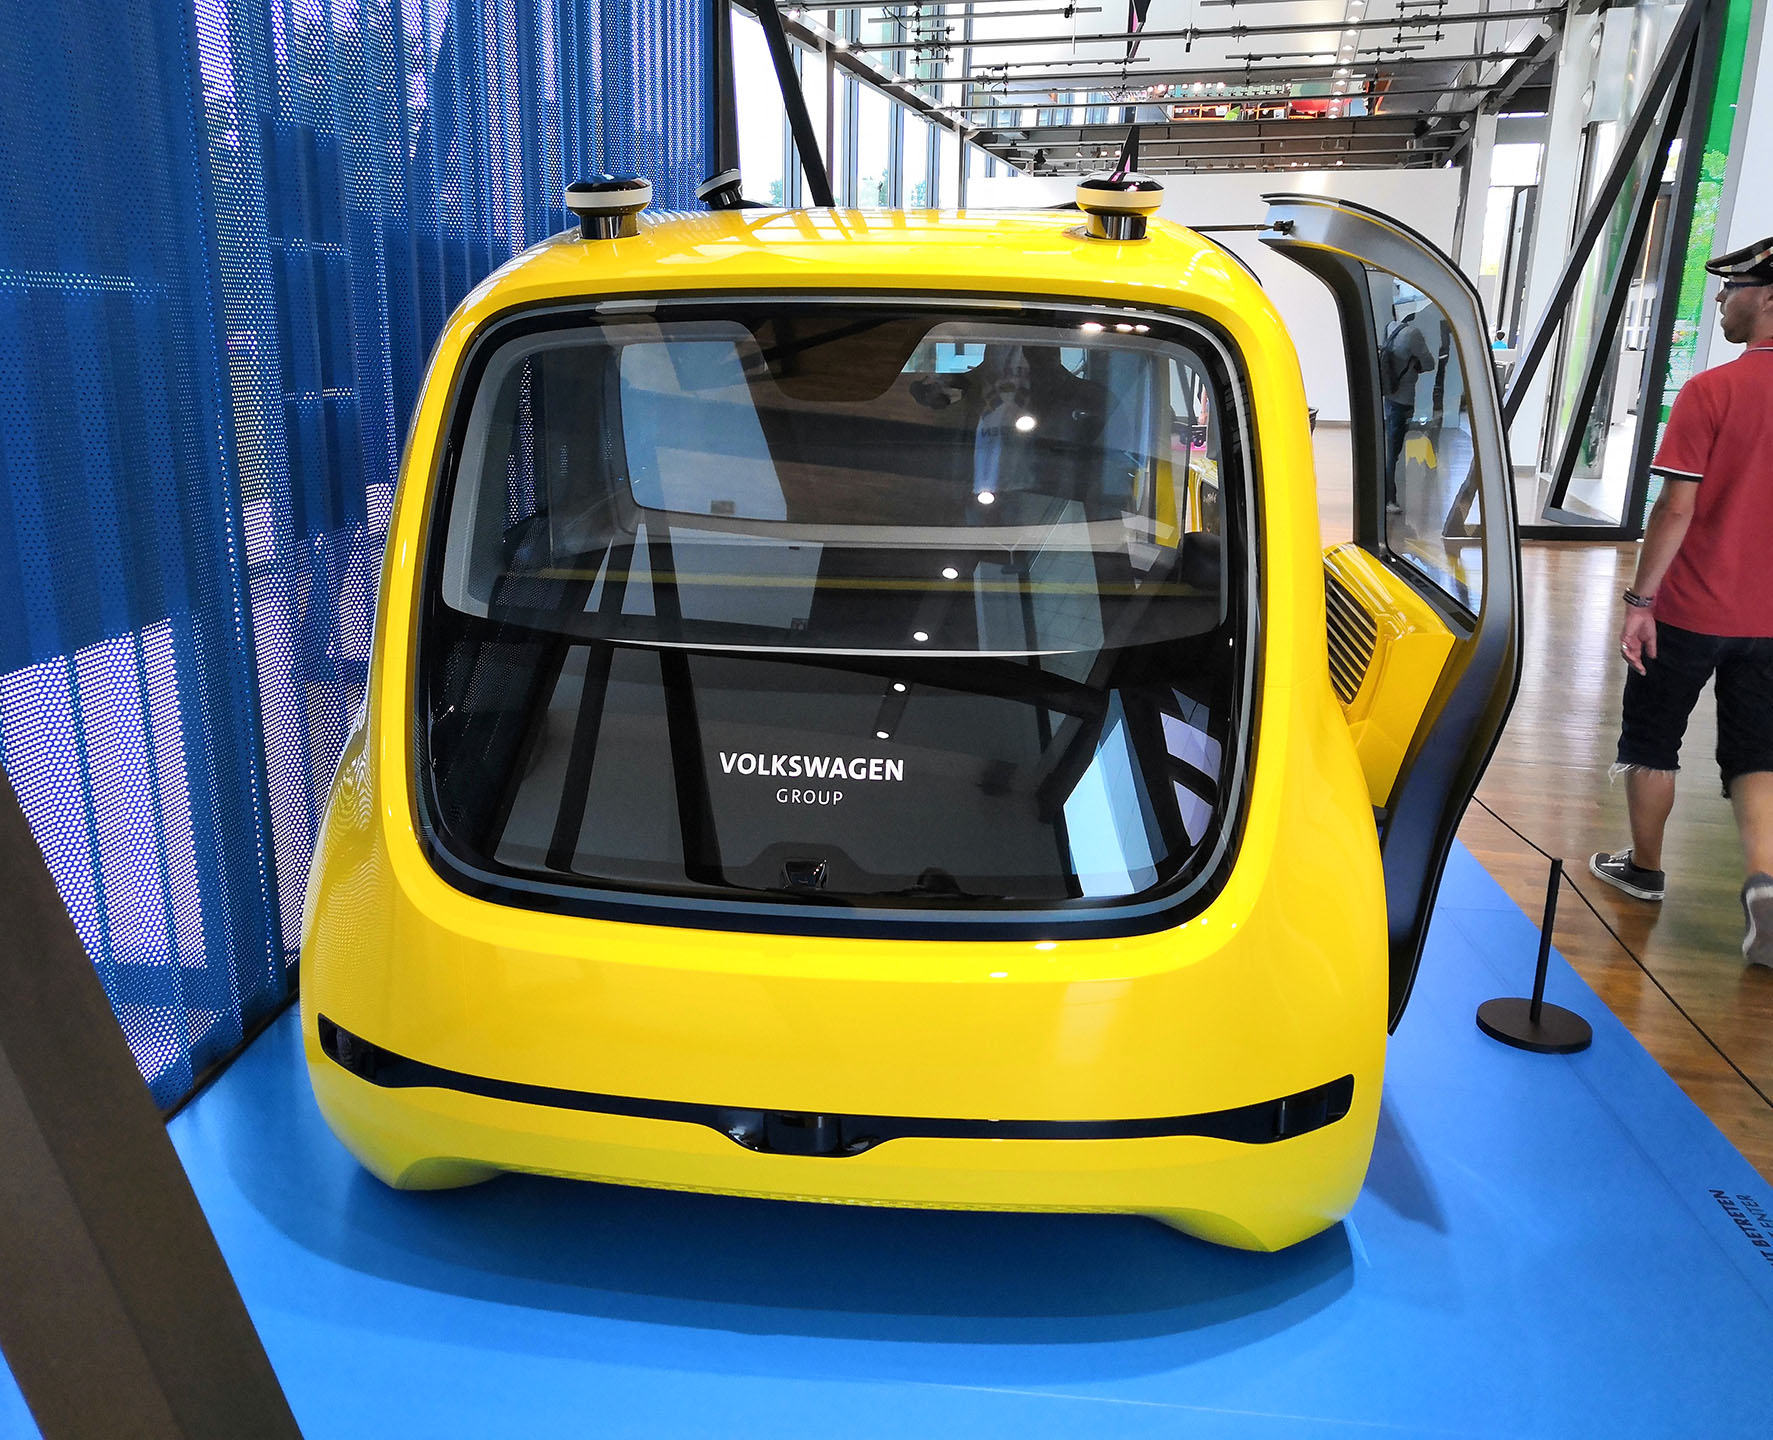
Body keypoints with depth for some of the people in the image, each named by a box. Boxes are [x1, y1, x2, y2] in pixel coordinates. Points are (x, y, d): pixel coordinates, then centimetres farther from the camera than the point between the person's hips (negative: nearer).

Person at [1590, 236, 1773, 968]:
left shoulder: (1711, 391, -15)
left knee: (1652, 741, 13)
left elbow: (1676, 507, -18)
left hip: (1688, 611, -5)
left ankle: (1644, 866, 27)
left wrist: (1640, 599, -12)